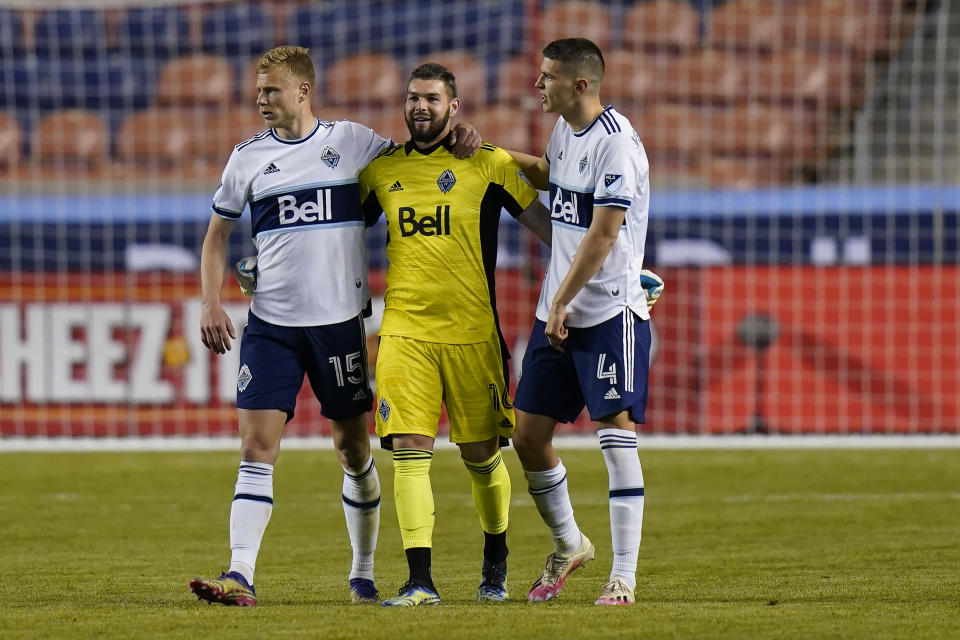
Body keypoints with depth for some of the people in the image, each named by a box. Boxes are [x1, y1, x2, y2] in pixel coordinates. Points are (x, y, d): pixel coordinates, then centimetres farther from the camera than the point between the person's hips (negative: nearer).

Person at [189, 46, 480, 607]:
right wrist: (211, 303, 3)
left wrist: (461, 141, -3)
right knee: (258, 446, -10)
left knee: (354, 449, 7)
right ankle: (240, 577, -15)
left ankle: (364, 575, 20)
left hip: (340, 320, 0)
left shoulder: (352, 141, 3)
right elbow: (217, 234, 15)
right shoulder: (249, 158, 6)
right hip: (271, 324, 1)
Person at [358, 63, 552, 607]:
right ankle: (420, 580, -13)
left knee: (482, 454, 6)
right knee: (410, 450, -11)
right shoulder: (381, 170, 10)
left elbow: (546, 225, 5)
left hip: (472, 332, -2)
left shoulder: (489, 165, 1)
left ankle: (496, 564, 30)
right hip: (404, 331, 2)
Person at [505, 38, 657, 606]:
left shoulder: (616, 142, -16)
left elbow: (603, 234, -19)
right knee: (529, 434, 8)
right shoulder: (566, 130, 11)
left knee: (616, 432, -10)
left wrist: (562, 302, -16)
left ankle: (624, 576, -7)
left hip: (611, 309, -9)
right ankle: (569, 545, 28)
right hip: (559, 310, 9)